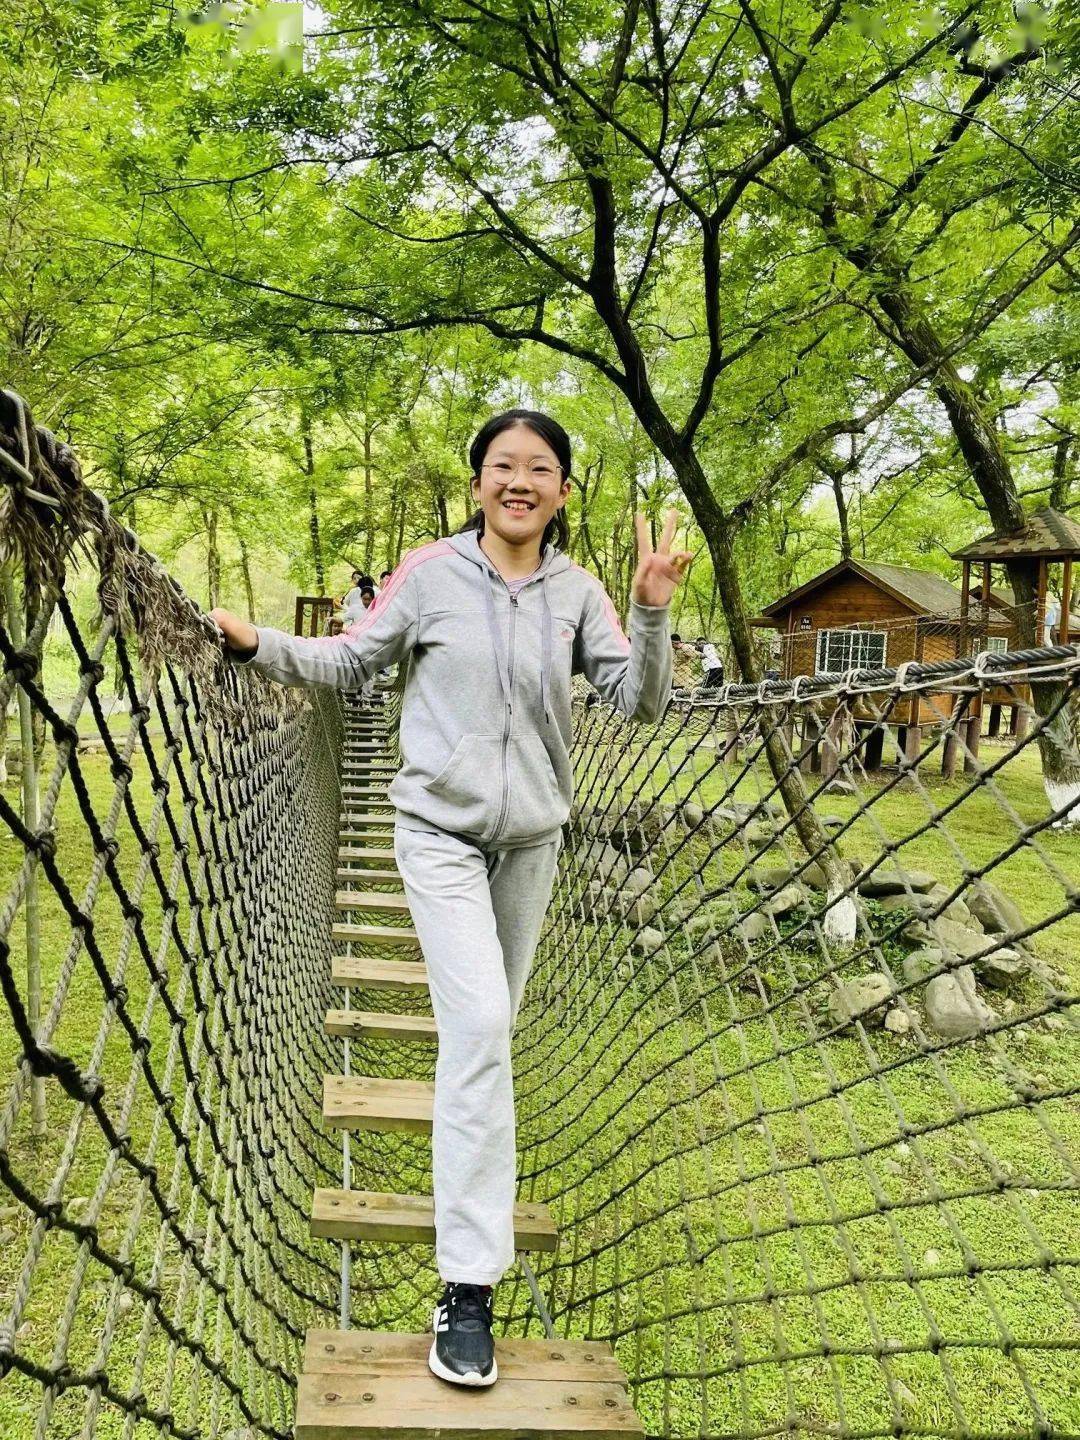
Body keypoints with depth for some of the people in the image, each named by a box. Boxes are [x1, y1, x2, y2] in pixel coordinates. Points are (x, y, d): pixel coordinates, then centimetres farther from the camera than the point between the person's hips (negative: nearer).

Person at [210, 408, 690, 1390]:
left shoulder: (577, 593, -1)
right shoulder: (431, 572, -7)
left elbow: (641, 703, -5)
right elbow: (352, 661, 1)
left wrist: (653, 614, -22)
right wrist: (262, 646, -15)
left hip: (532, 837, 4)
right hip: (441, 830, -4)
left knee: (490, 1025, 16)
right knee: (479, 1026, -15)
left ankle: (467, 1153, 44)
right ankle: (466, 1288, -10)